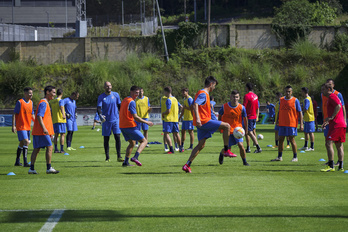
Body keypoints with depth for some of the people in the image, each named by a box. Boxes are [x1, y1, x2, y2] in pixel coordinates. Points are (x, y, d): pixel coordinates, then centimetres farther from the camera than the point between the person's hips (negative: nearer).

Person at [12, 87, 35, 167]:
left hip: (28, 126, 7)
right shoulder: (20, 102, -10)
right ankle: (25, 162, -20)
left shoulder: (31, 103, 11)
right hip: (21, 126, -7)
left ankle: (17, 162, 23)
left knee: (22, 144, 13)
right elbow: (14, 114, -8)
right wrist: (13, 126, -13)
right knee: (26, 142, -18)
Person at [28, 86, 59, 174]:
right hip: (41, 131, -10)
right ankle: (49, 168, -8)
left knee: (36, 149, 9)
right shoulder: (43, 103, -11)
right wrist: (44, 128, -28)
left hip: (37, 131, 10)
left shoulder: (45, 103, 20)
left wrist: (49, 131, 26)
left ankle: (32, 169, 10)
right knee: (49, 147, -8)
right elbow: (39, 116, -21)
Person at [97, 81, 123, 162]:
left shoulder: (116, 95, 5)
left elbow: (119, 106, 13)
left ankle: (119, 157, -8)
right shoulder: (101, 97, -1)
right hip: (106, 121, -1)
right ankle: (107, 157, 12)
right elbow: (99, 108, -10)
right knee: (106, 139, 3)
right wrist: (100, 115, -30)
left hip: (115, 119, 1)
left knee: (117, 137, -8)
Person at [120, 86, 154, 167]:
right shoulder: (131, 102, -13)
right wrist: (146, 122, -7)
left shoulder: (125, 100, 16)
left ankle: (125, 162, 14)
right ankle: (135, 157, -22)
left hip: (122, 126, 9)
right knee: (144, 141, -3)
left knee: (132, 143, 22)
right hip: (130, 126, -9)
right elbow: (135, 117, -17)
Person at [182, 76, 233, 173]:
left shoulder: (203, 93, 21)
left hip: (201, 123, 10)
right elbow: (195, 105, -24)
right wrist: (197, 119, -33)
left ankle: (187, 165, 5)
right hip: (204, 121, -10)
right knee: (226, 126, -6)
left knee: (201, 144, 10)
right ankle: (226, 150, -2)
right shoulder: (203, 94, -11)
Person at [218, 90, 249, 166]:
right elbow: (220, 116, 8)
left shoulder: (242, 107, -9)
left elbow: (245, 118, 4)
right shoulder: (225, 107, -10)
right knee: (228, 148, 1)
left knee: (240, 145, -17)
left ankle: (245, 162, -1)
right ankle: (222, 154, 38)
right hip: (227, 129, 0)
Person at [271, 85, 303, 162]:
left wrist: (301, 124, -9)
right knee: (280, 140, 6)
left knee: (292, 140, -3)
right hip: (282, 124, 5)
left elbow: (300, 113, -3)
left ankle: (295, 157, 7)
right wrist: (277, 120, 8)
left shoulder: (295, 100, -3)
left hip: (292, 124, -5)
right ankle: (279, 157, 14)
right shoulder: (281, 100, 10)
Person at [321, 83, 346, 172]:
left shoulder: (332, 96, -7)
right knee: (339, 146, 9)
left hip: (336, 124, -10)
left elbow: (338, 106, -22)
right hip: (341, 124, 10)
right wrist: (328, 121, 25)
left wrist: (331, 117, -19)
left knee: (328, 143, -13)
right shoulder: (332, 97, 24)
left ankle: (331, 166, -16)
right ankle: (341, 166, 9)